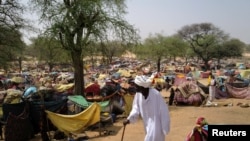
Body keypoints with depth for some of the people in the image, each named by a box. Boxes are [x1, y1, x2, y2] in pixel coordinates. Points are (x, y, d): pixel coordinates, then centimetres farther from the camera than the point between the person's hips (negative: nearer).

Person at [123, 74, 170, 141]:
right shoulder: (138, 94, -9)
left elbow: (164, 111, -21)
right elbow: (136, 108, -4)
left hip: (156, 124, -6)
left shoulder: (156, 95, -28)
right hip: (148, 124, 6)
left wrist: (165, 128, -15)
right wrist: (129, 119, -20)